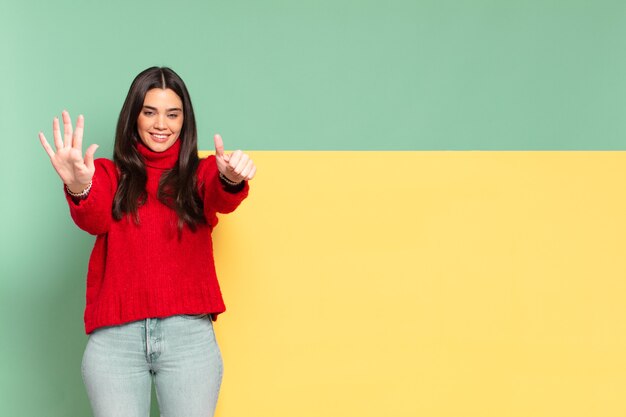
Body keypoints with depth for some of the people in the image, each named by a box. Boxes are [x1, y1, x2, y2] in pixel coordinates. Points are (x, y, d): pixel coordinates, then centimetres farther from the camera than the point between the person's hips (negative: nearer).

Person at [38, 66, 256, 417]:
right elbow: (95, 220, -9)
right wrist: (80, 190, -33)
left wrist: (232, 180, -36)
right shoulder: (108, 173, 11)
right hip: (114, 336, 0)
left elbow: (223, 199, -10)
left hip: (188, 332, 0)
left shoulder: (201, 172, 11)